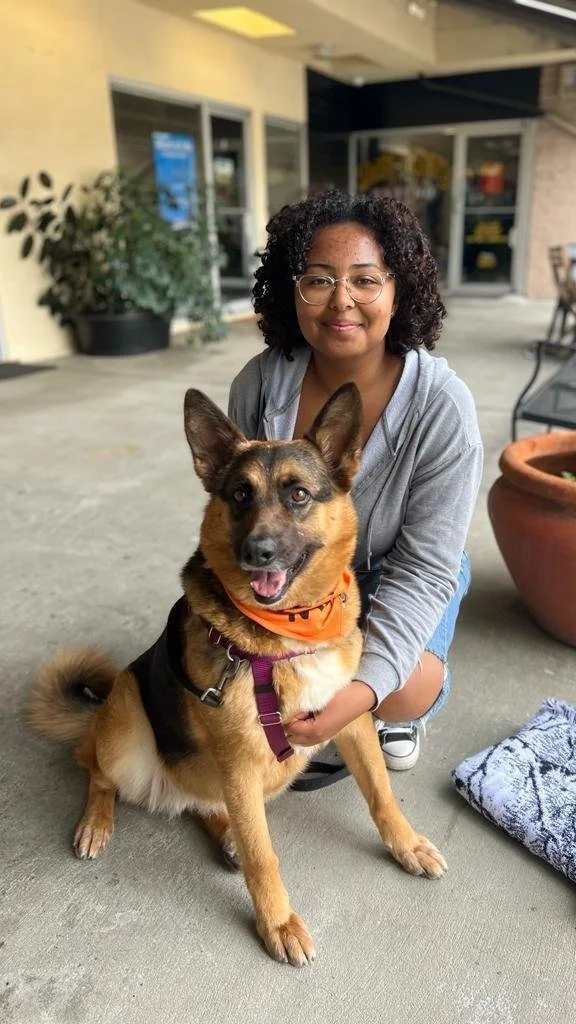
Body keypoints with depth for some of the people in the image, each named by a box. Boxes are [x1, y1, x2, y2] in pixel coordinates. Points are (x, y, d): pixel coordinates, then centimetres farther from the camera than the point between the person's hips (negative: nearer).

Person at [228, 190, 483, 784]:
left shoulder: (442, 408, -29)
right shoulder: (260, 383, -21)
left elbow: (425, 567, -25)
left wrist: (364, 687, -35)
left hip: (394, 573, -2)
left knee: (406, 692, -25)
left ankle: (397, 712, 14)